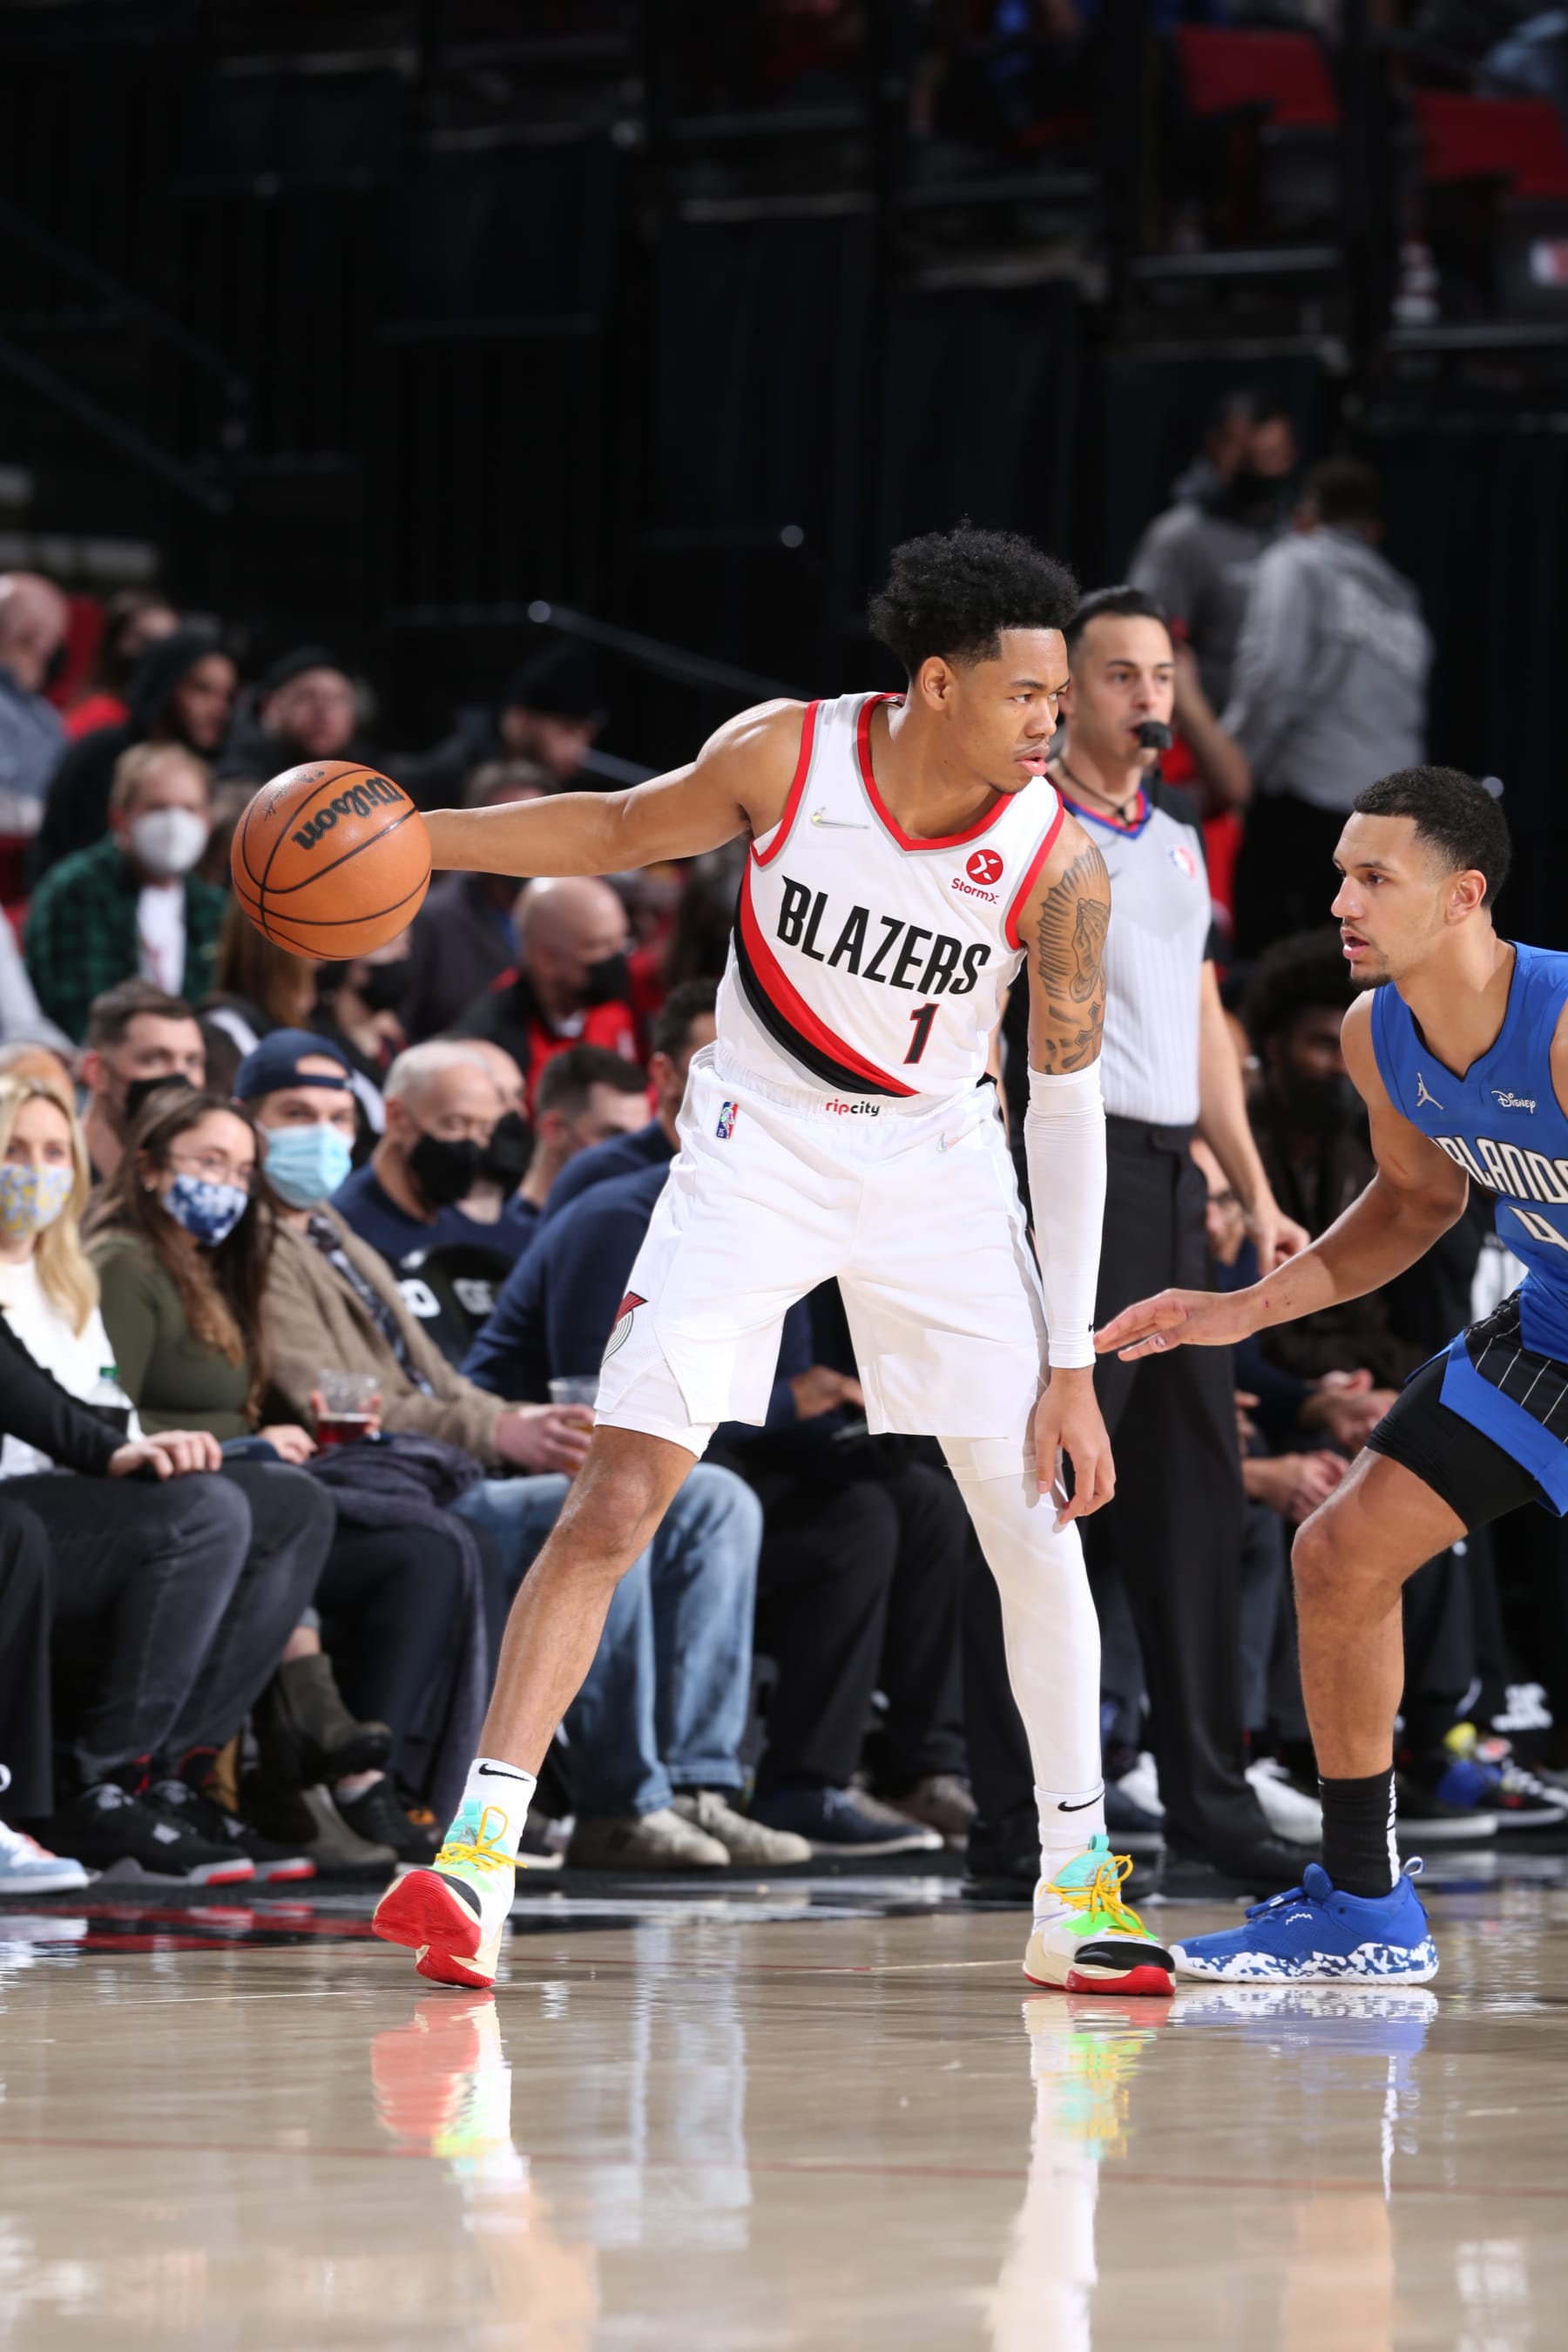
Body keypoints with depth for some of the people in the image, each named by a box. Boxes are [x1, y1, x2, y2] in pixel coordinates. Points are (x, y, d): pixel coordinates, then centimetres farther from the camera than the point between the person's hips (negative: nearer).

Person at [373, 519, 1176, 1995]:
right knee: (614, 1500, -11)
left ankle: (1075, 1888, 12)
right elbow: (616, 832, 3)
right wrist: (409, 837, -10)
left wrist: (1070, 1364, -10)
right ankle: (475, 1859, -10)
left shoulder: (1057, 860, -17)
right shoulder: (784, 756, -18)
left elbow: (1069, 1106, -10)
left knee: (1037, 1527, -2)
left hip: (938, 1168, 1)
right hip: (759, 1147, -1)